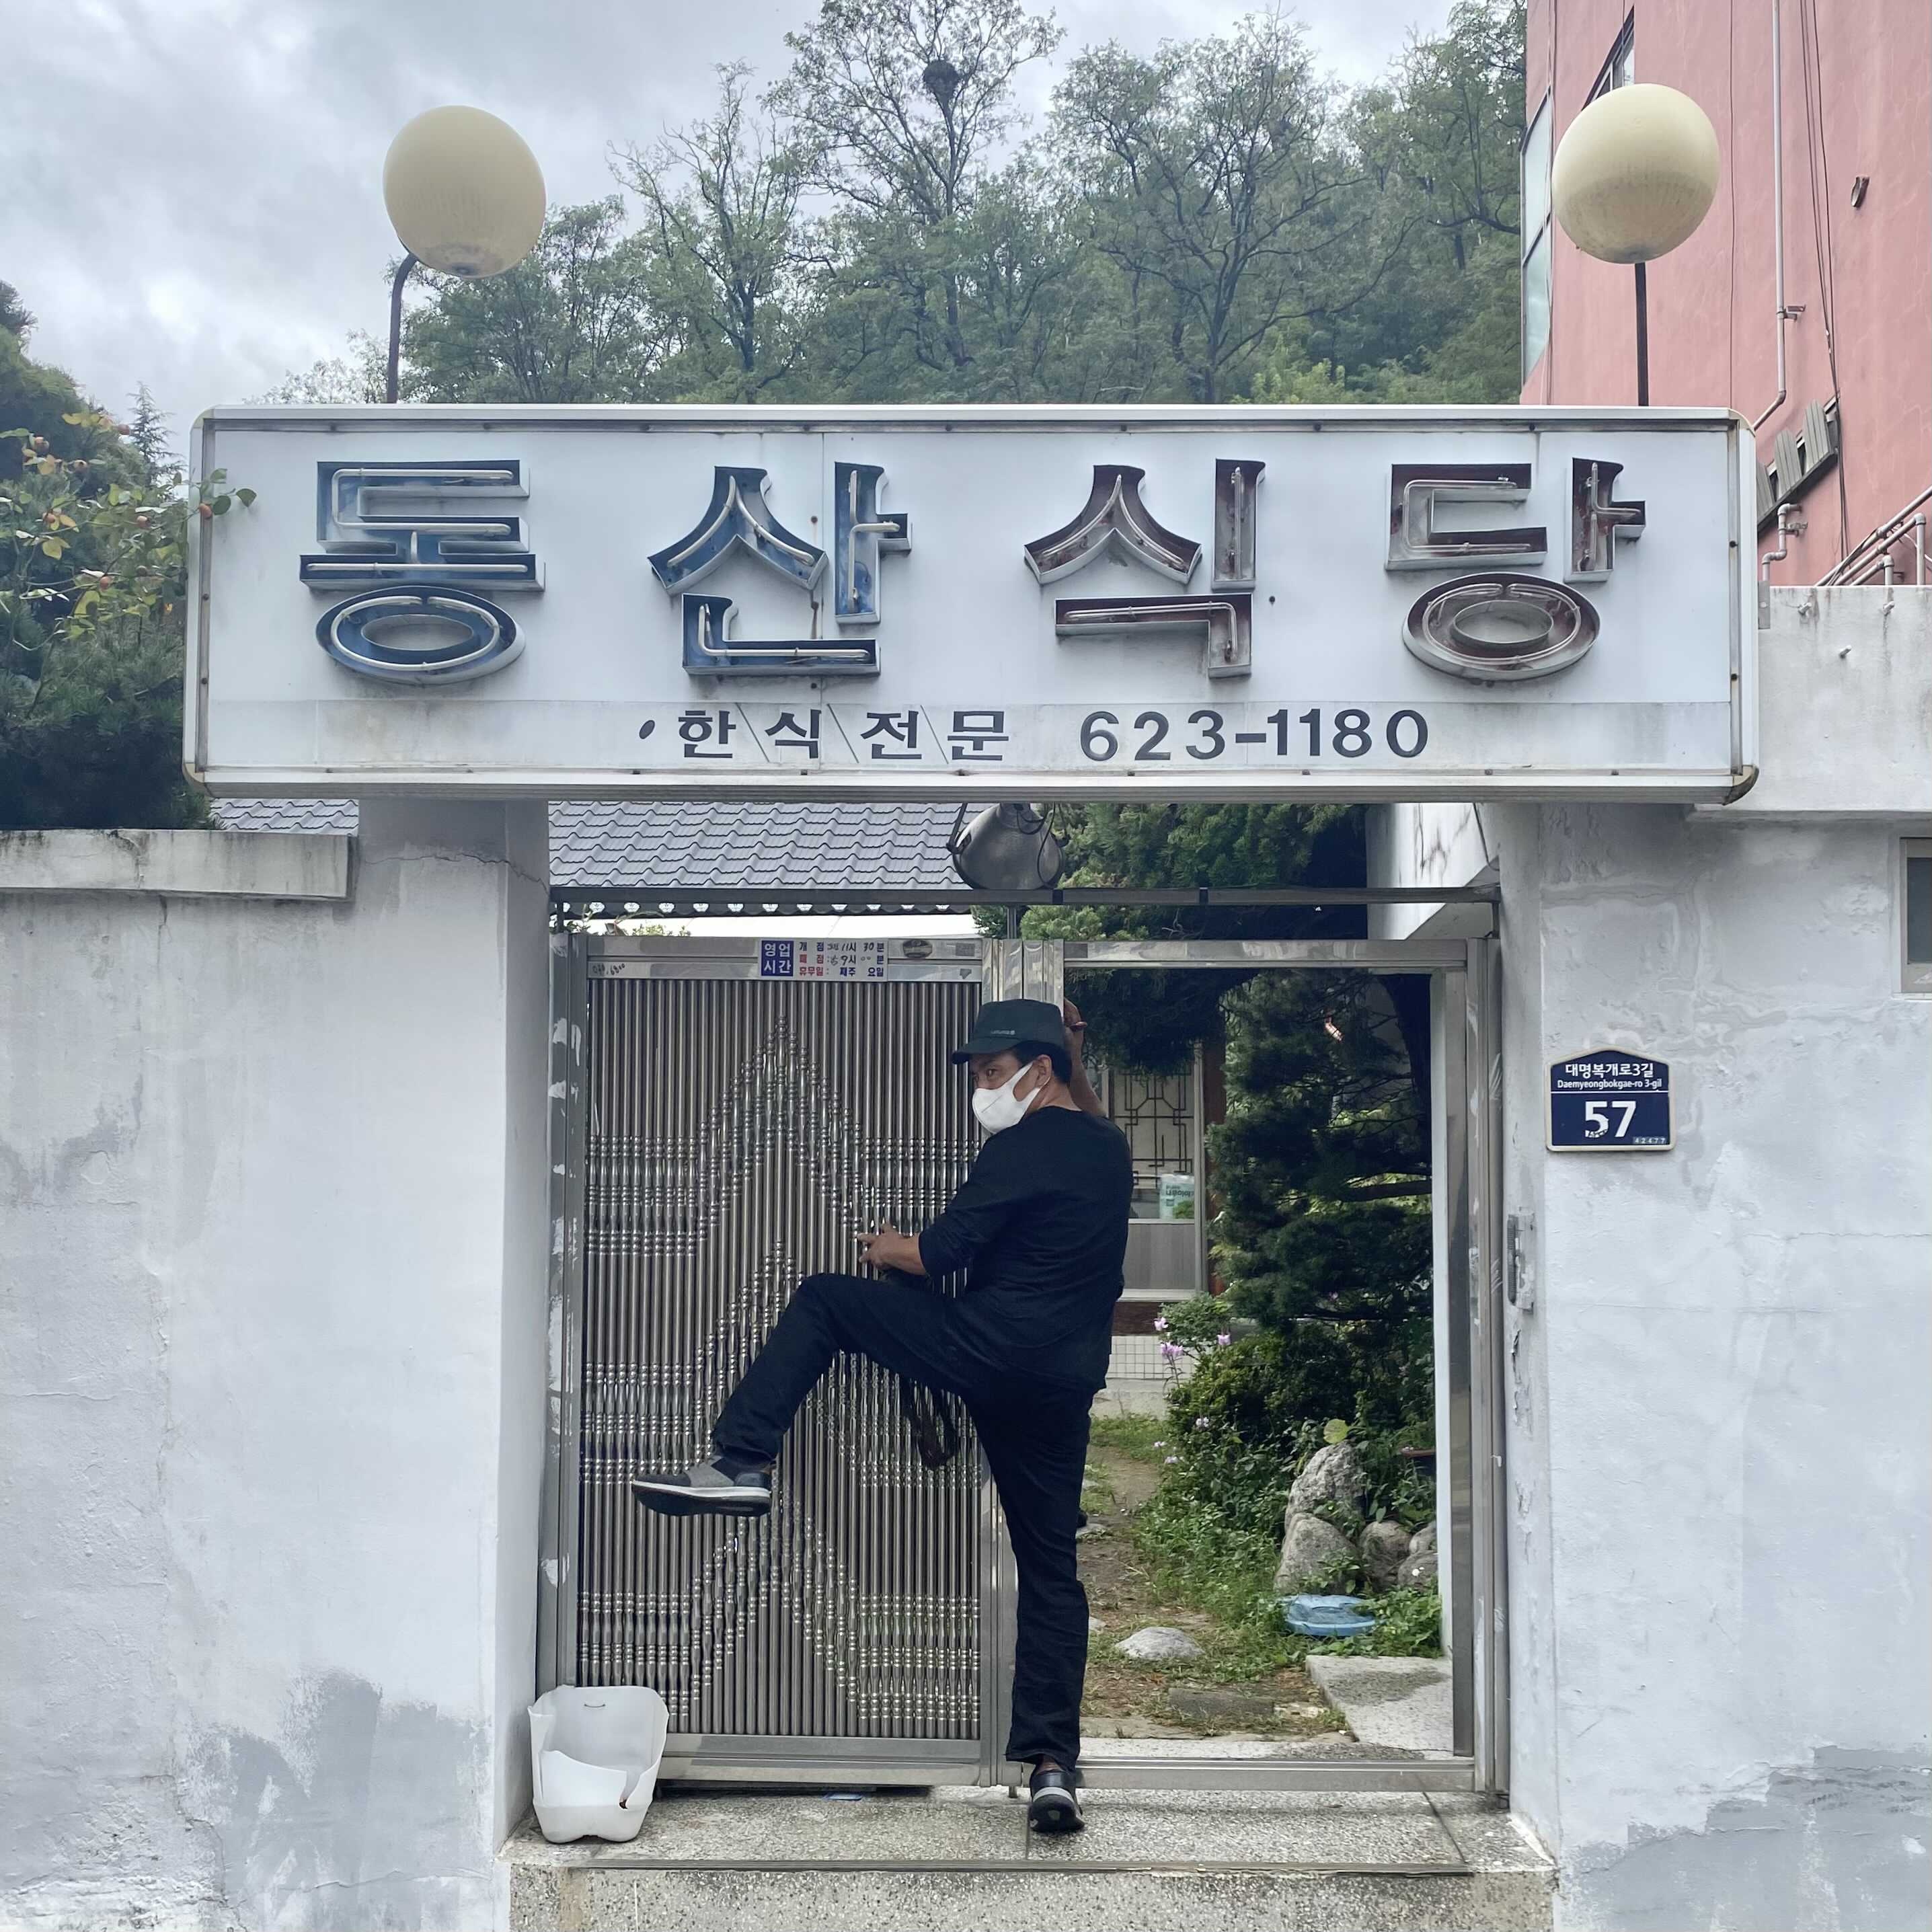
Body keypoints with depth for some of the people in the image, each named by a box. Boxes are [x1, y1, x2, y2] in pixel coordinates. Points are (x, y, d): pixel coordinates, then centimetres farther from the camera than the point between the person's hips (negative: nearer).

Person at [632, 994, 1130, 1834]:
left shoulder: (1024, 1147, -9)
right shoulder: (1108, 1147, 16)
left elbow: (946, 1249, -10)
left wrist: (887, 1249, 9)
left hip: (987, 1347, -8)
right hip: (1066, 1380, 8)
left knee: (821, 1301, 7)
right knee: (1050, 1566, 9)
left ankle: (741, 1464, -2)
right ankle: (1053, 1766, 6)